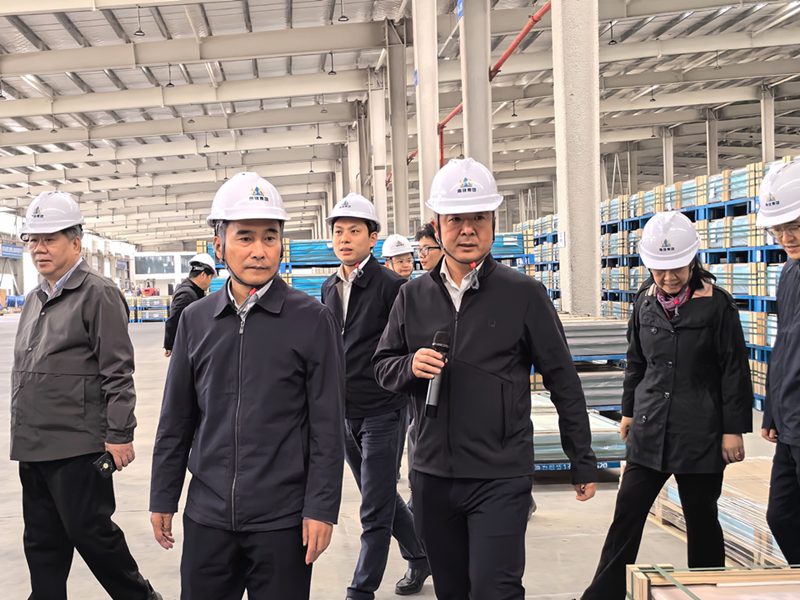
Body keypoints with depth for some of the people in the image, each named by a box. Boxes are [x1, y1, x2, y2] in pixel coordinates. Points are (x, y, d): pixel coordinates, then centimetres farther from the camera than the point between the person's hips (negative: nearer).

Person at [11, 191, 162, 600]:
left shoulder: (98, 294, -9)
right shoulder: (35, 300, 16)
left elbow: (118, 372, -13)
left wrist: (119, 435, -16)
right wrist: (22, 433, 21)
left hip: (77, 445, -8)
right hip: (32, 445, 8)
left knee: (91, 532, 0)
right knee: (42, 542, 14)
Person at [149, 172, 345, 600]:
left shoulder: (312, 320, -6)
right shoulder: (195, 320, 5)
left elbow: (327, 426, -6)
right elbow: (175, 420, 10)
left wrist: (321, 509, -8)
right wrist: (163, 499, 10)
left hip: (282, 519, -3)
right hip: (207, 515, 3)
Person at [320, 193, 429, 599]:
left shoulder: (391, 285, -11)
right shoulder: (329, 288, 9)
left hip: (380, 411, -7)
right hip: (343, 413, 7)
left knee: (375, 512, -1)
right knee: (380, 497, 19)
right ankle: (420, 557, 39)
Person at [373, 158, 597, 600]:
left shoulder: (524, 294, -5)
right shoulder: (413, 296, 5)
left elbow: (563, 380, -1)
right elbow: (383, 367, 12)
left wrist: (583, 462, 2)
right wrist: (411, 366, -12)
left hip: (500, 477, -4)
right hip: (432, 475, 4)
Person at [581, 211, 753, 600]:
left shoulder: (717, 305, -7)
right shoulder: (646, 301, 5)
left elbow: (735, 370, -4)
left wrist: (733, 429, -5)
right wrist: (628, 411, 19)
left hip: (699, 433, -3)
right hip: (650, 429, 4)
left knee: (701, 519, 9)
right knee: (626, 513, 3)